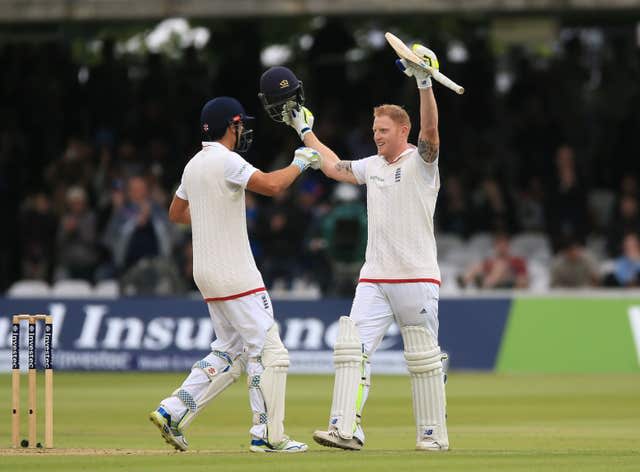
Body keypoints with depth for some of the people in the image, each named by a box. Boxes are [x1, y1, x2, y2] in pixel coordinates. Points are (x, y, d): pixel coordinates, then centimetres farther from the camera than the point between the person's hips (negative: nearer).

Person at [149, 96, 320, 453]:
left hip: (207, 274, 9)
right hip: (234, 273, -9)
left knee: (230, 352, 15)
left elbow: (176, 213, 25)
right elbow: (272, 185, -26)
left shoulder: (194, 165, 14)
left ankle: (173, 412, 6)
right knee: (269, 350, -4)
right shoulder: (226, 161, -14)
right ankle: (269, 435, -5)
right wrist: (300, 162, -11)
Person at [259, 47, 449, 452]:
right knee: (353, 349, -6)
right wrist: (305, 129, 31)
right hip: (374, 278, 6)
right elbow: (334, 167, 27)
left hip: (416, 278, -6)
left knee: (424, 358, -1)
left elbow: (430, 131, -23)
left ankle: (434, 434, 8)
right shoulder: (373, 166, 16)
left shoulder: (420, 161, -5)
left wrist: (425, 84, -35)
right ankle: (347, 430, -11)